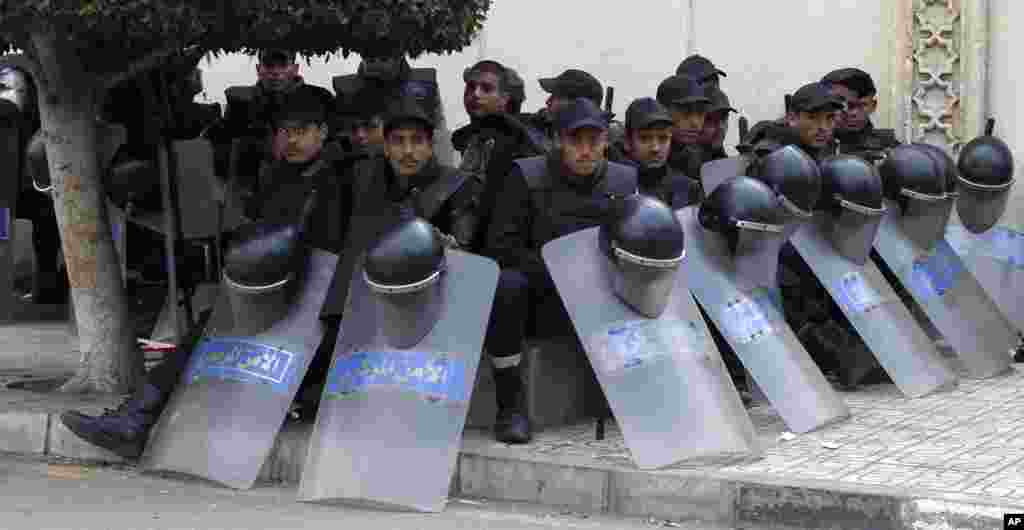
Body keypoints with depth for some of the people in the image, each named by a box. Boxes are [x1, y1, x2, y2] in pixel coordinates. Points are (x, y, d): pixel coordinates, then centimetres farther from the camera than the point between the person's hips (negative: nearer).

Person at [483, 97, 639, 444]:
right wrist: (557, 274, -18)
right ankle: (510, 403, -21)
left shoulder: (625, 181, 6)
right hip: (540, 296, -2)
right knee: (506, 285, -34)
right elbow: (501, 246, -8)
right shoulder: (527, 176, -3)